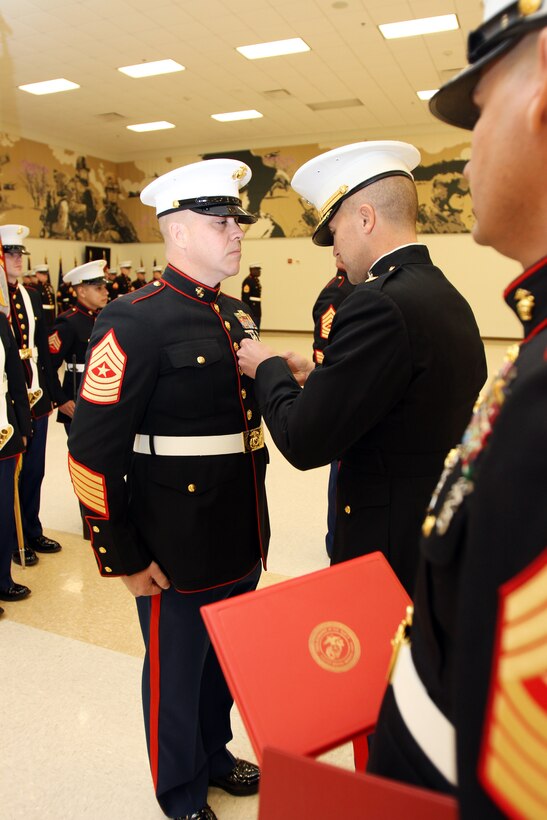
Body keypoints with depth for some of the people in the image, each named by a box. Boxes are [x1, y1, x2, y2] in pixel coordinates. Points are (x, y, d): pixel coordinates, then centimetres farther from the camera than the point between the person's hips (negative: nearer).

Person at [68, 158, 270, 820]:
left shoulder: (235, 316, 7)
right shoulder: (134, 322, -17)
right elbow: (93, 452, -18)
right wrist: (123, 558, -14)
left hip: (243, 543, 7)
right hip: (178, 554, -7)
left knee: (227, 661, 25)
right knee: (177, 673, 17)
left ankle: (214, 754, 53)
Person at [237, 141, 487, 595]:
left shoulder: (379, 303, -24)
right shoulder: (450, 297, 5)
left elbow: (304, 442, -23)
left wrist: (269, 369, -6)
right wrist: (318, 379, 6)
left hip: (392, 545, -9)